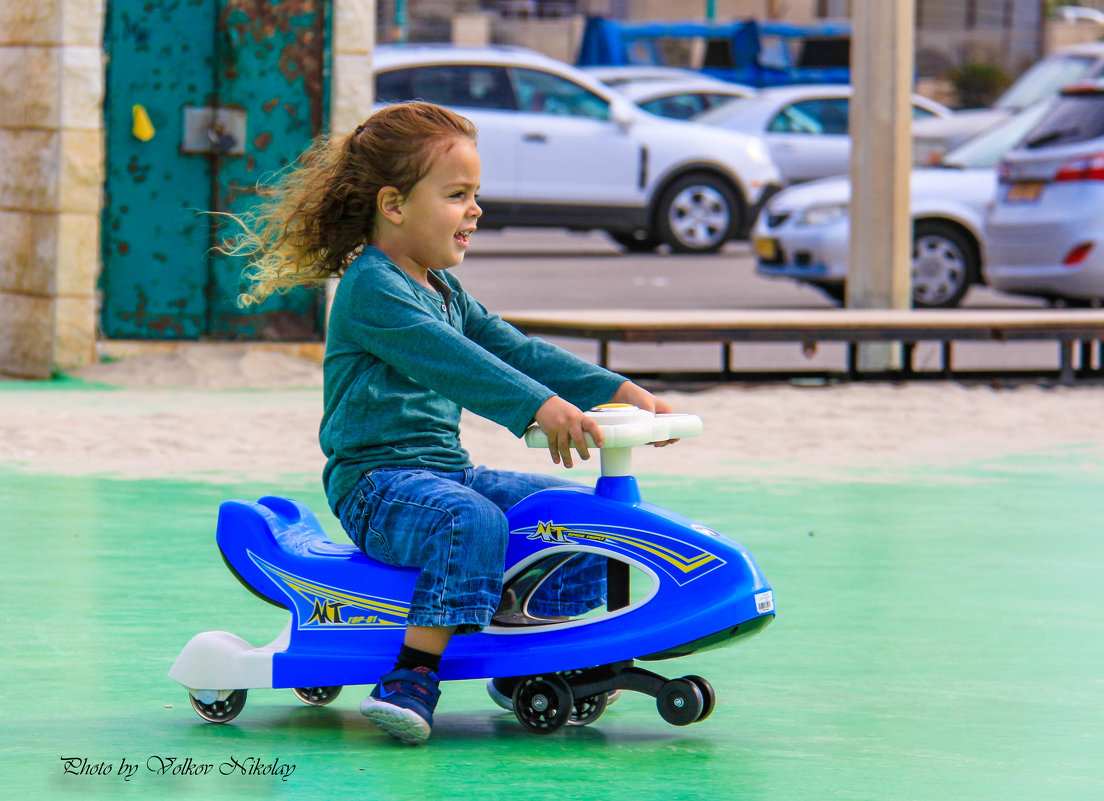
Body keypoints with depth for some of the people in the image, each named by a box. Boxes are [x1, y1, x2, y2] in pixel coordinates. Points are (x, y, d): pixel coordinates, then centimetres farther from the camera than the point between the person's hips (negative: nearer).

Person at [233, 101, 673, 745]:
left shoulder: (445, 291, 18)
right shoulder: (370, 288, -14)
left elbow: (512, 349, 14)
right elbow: (446, 359, -28)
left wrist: (618, 390, 3)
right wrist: (537, 405, -40)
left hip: (447, 470, 9)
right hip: (376, 480, -9)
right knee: (472, 520, -35)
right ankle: (414, 678, -36)